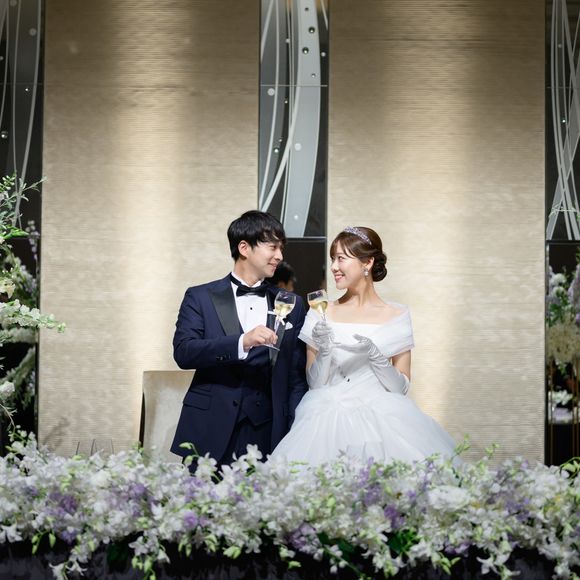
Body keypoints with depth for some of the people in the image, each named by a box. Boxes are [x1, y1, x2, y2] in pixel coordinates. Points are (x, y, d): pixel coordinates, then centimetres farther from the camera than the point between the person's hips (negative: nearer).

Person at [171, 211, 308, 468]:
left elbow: (297, 377, 12)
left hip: (267, 435, 2)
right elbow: (183, 352, -9)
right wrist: (241, 343, -23)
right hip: (211, 435, -2)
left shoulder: (291, 305, 12)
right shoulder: (200, 298, 5)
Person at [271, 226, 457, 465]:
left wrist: (374, 355, -13)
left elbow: (401, 387, 2)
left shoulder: (396, 316, 3)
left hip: (381, 421, -1)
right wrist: (324, 350, -11)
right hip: (329, 421, 1)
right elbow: (314, 383, 6)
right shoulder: (322, 315, 6)